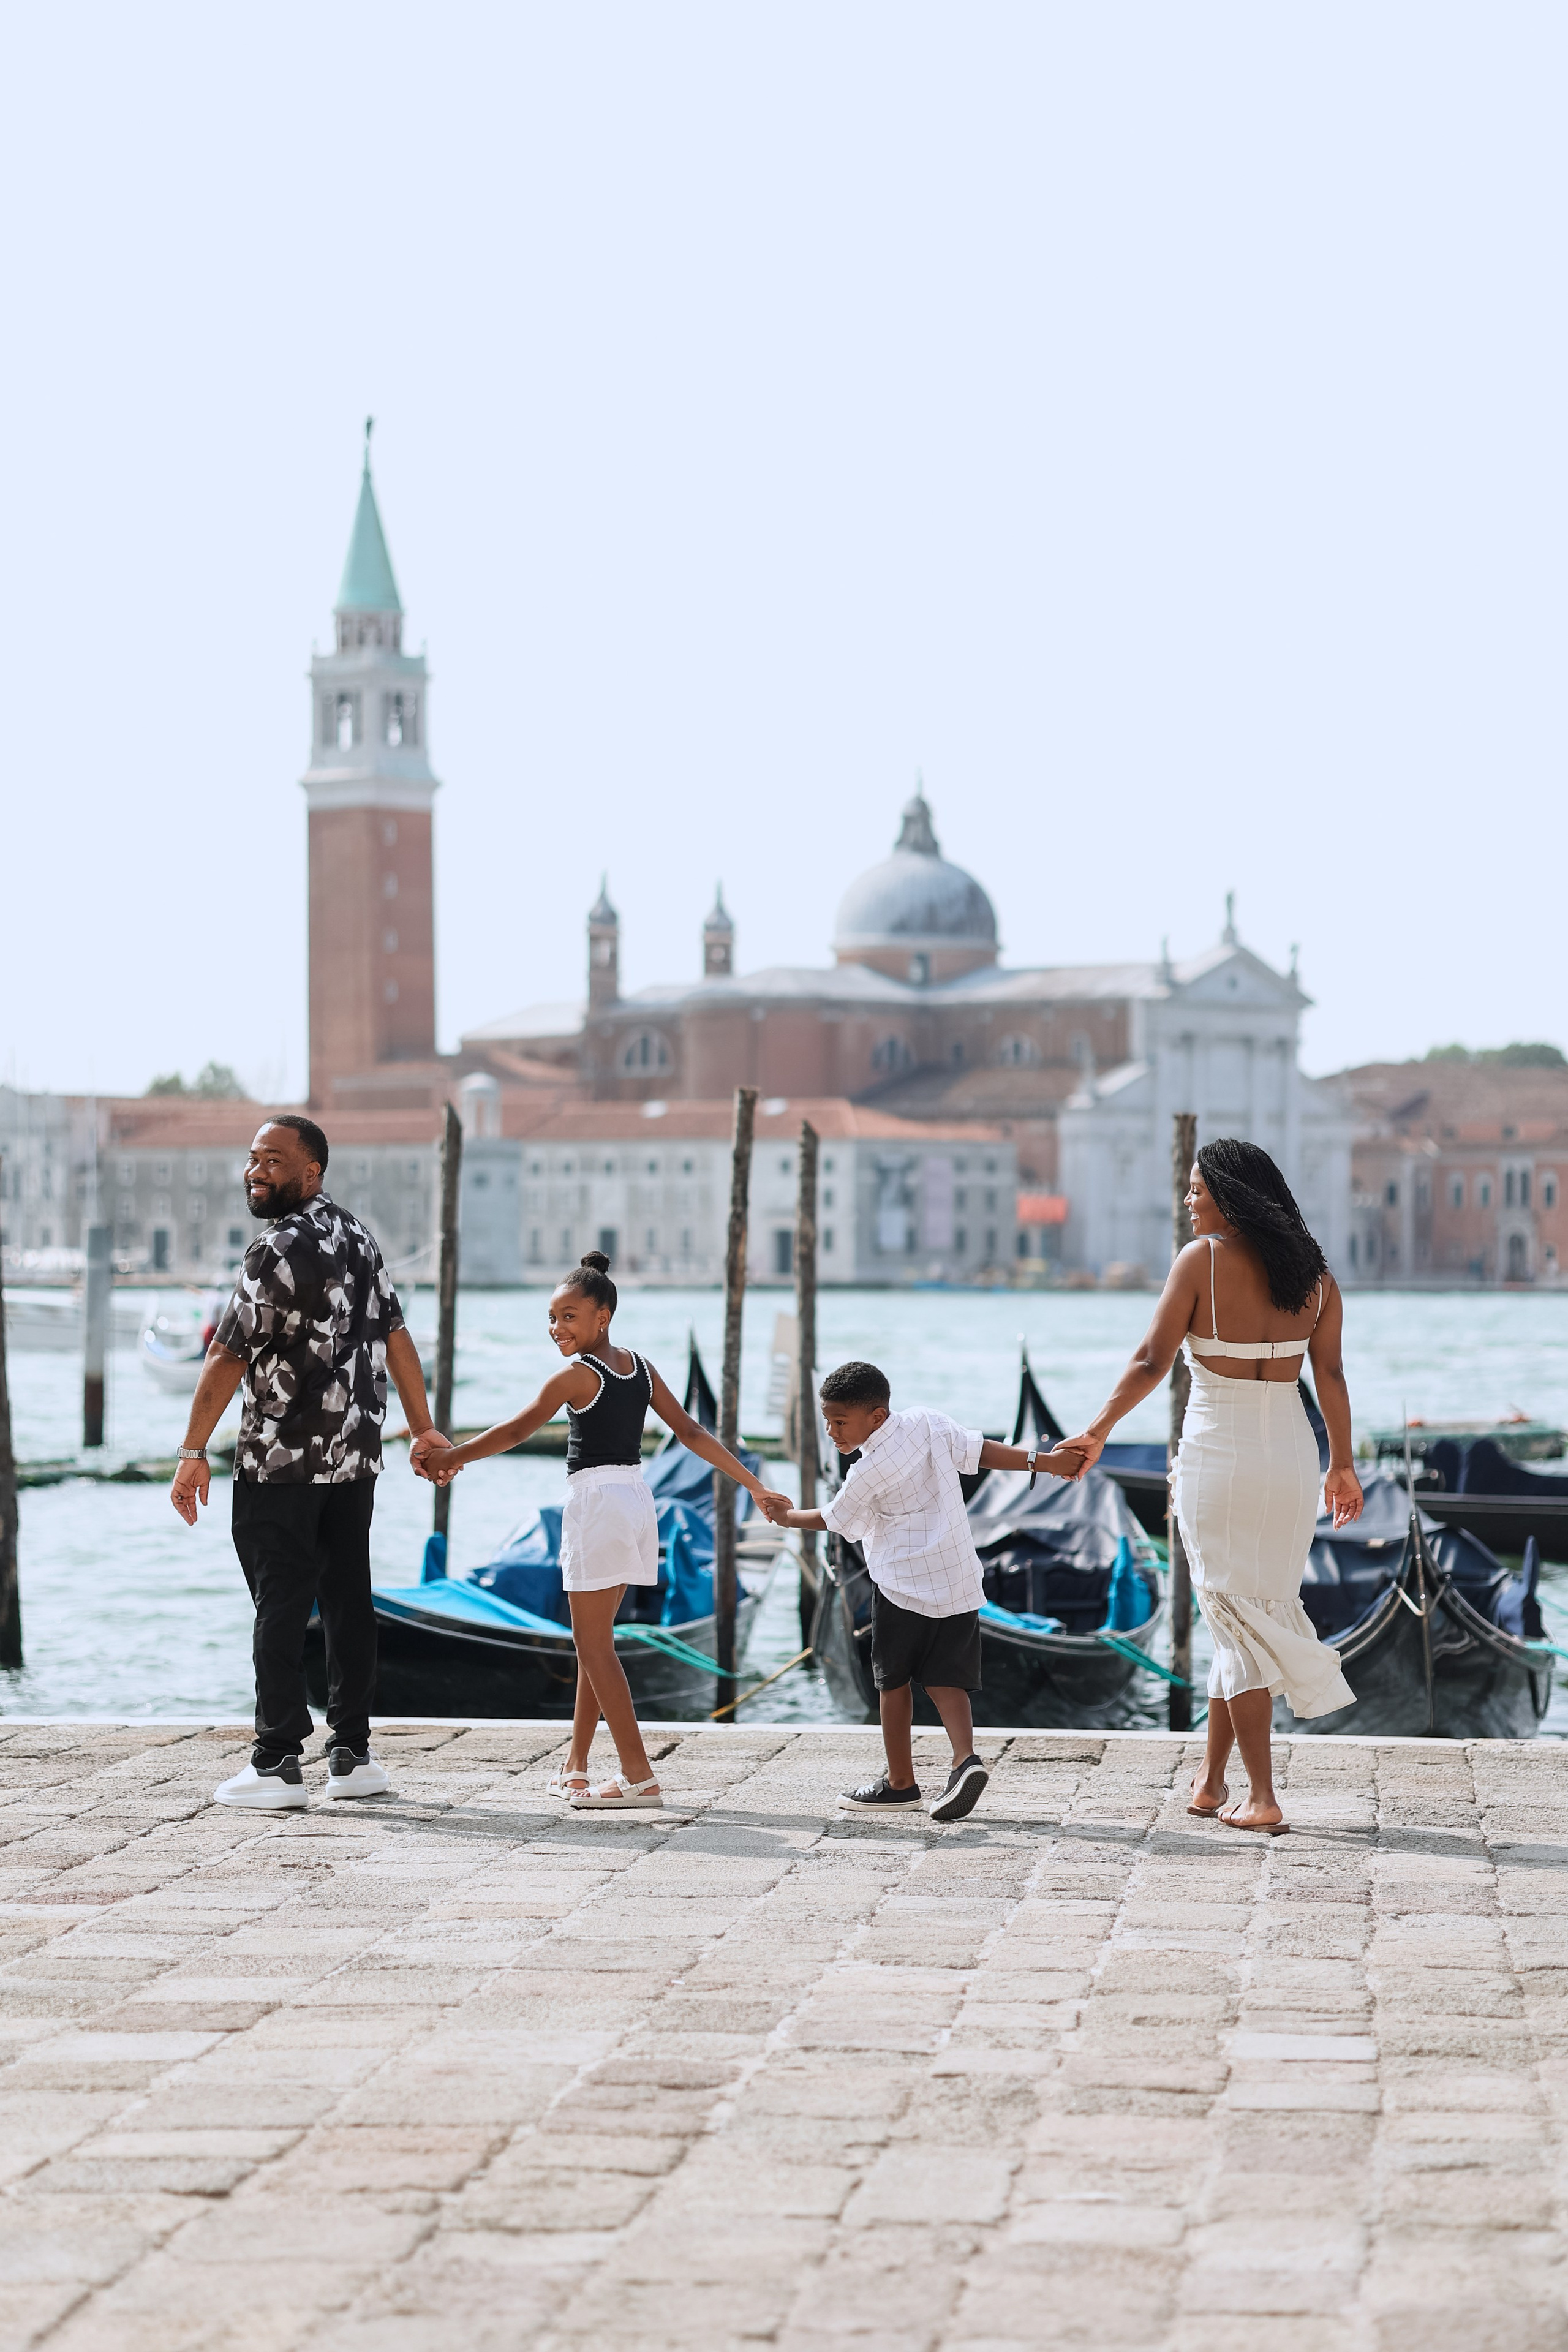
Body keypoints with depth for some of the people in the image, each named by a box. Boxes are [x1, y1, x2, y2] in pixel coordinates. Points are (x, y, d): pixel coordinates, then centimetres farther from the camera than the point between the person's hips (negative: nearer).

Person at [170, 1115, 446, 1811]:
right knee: (348, 1600, 10)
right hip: (355, 1454, 7)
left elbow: (229, 1357, -15)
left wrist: (194, 1452, -11)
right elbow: (396, 1337, 13)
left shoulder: (279, 1250, -15)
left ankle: (278, 1764, -4)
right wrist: (422, 1428, 18)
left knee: (282, 1605, -4)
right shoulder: (357, 1238, 9)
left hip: (282, 1463, -7)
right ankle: (351, 1755, 13)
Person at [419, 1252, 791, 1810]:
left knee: (593, 1643, -5)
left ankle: (639, 1776, -11)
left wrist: (451, 1457, 6)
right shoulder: (641, 1367, 9)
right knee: (593, 1638, 16)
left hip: (595, 1502, -8)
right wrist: (754, 1486, 14)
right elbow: (692, 1433, 9)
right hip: (636, 1498, 8)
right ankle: (576, 1765, 22)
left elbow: (514, 1432, -5)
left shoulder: (577, 1376, -11)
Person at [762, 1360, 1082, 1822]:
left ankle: (900, 1782, 15)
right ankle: (966, 1758, -19)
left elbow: (835, 1519, 0)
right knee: (944, 1680, 5)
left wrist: (788, 1517, 18)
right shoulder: (931, 1425, 0)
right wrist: (1041, 1461, 6)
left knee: (893, 1679, 10)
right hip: (959, 1584, 6)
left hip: (902, 1586, -6)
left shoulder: (870, 1471, -14)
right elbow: (981, 1451, -2)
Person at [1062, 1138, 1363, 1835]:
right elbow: (1330, 1374, 4)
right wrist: (1342, 1463, 14)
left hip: (1217, 1456, -5)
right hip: (1290, 1454, 5)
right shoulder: (1313, 1270, 3)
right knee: (1255, 1611, 15)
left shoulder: (1202, 1258, -10)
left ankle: (1263, 1798, -1)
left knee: (1235, 1618, 2)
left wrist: (1097, 1432, 2)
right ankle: (1212, 1783, 21)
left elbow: (1152, 1362, -9)